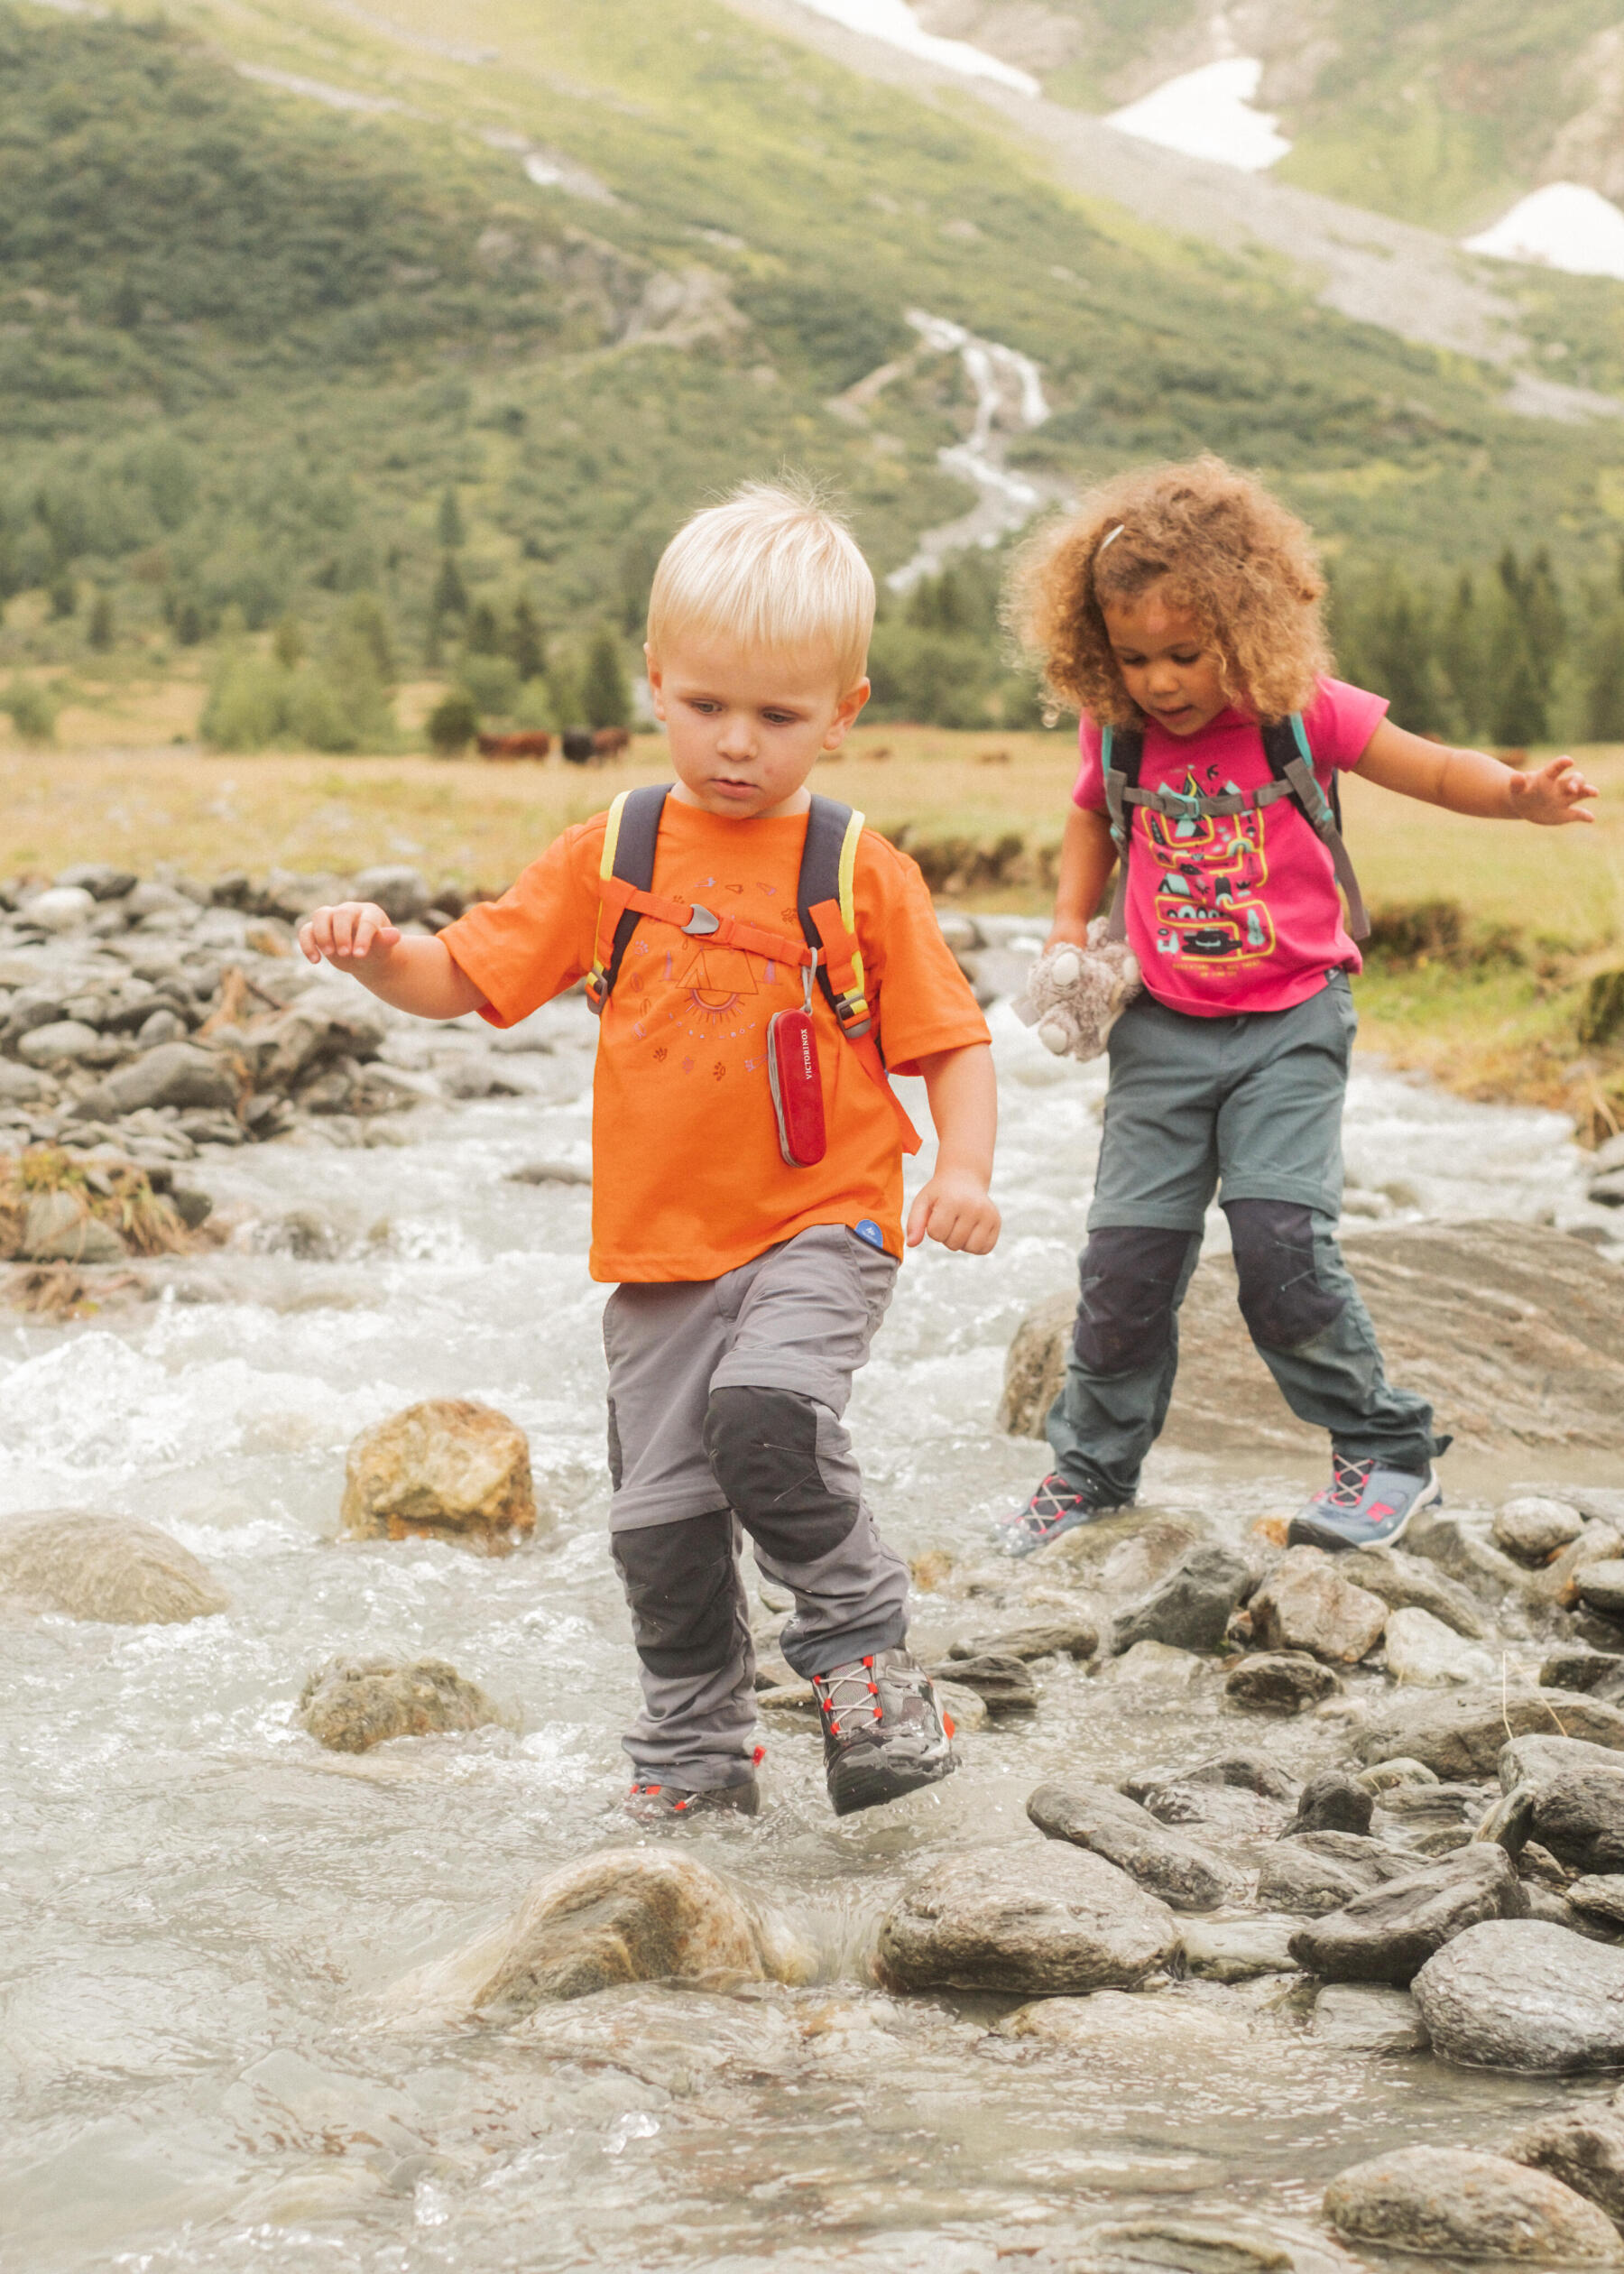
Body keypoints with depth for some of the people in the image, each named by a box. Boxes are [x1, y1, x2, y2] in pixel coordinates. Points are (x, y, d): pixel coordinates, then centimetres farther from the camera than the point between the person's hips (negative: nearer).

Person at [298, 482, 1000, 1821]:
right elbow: (461, 980, 5)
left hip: (820, 1223, -4)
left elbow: (949, 1042, 1)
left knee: (766, 1410, -29)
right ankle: (696, 1753, 25)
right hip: (660, 1245, 4)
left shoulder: (858, 872, -2)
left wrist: (963, 1171, -15)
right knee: (662, 1513, 6)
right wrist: (375, 953, -16)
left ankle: (865, 1645, -6)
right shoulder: (610, 860, 4)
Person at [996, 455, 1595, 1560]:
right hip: (1163, 1030, 3)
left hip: (1290, 1023, -3)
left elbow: (1437, 771, -5)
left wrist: (1520, 795, -26)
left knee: (1282, 1240, -17)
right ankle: (1094, 1466, 22)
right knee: (1129, 1252, 2)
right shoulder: (1119, 733, -1)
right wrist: (1071, 923, 7)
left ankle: (1387, 1450, 1)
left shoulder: (1304, 714, -10)